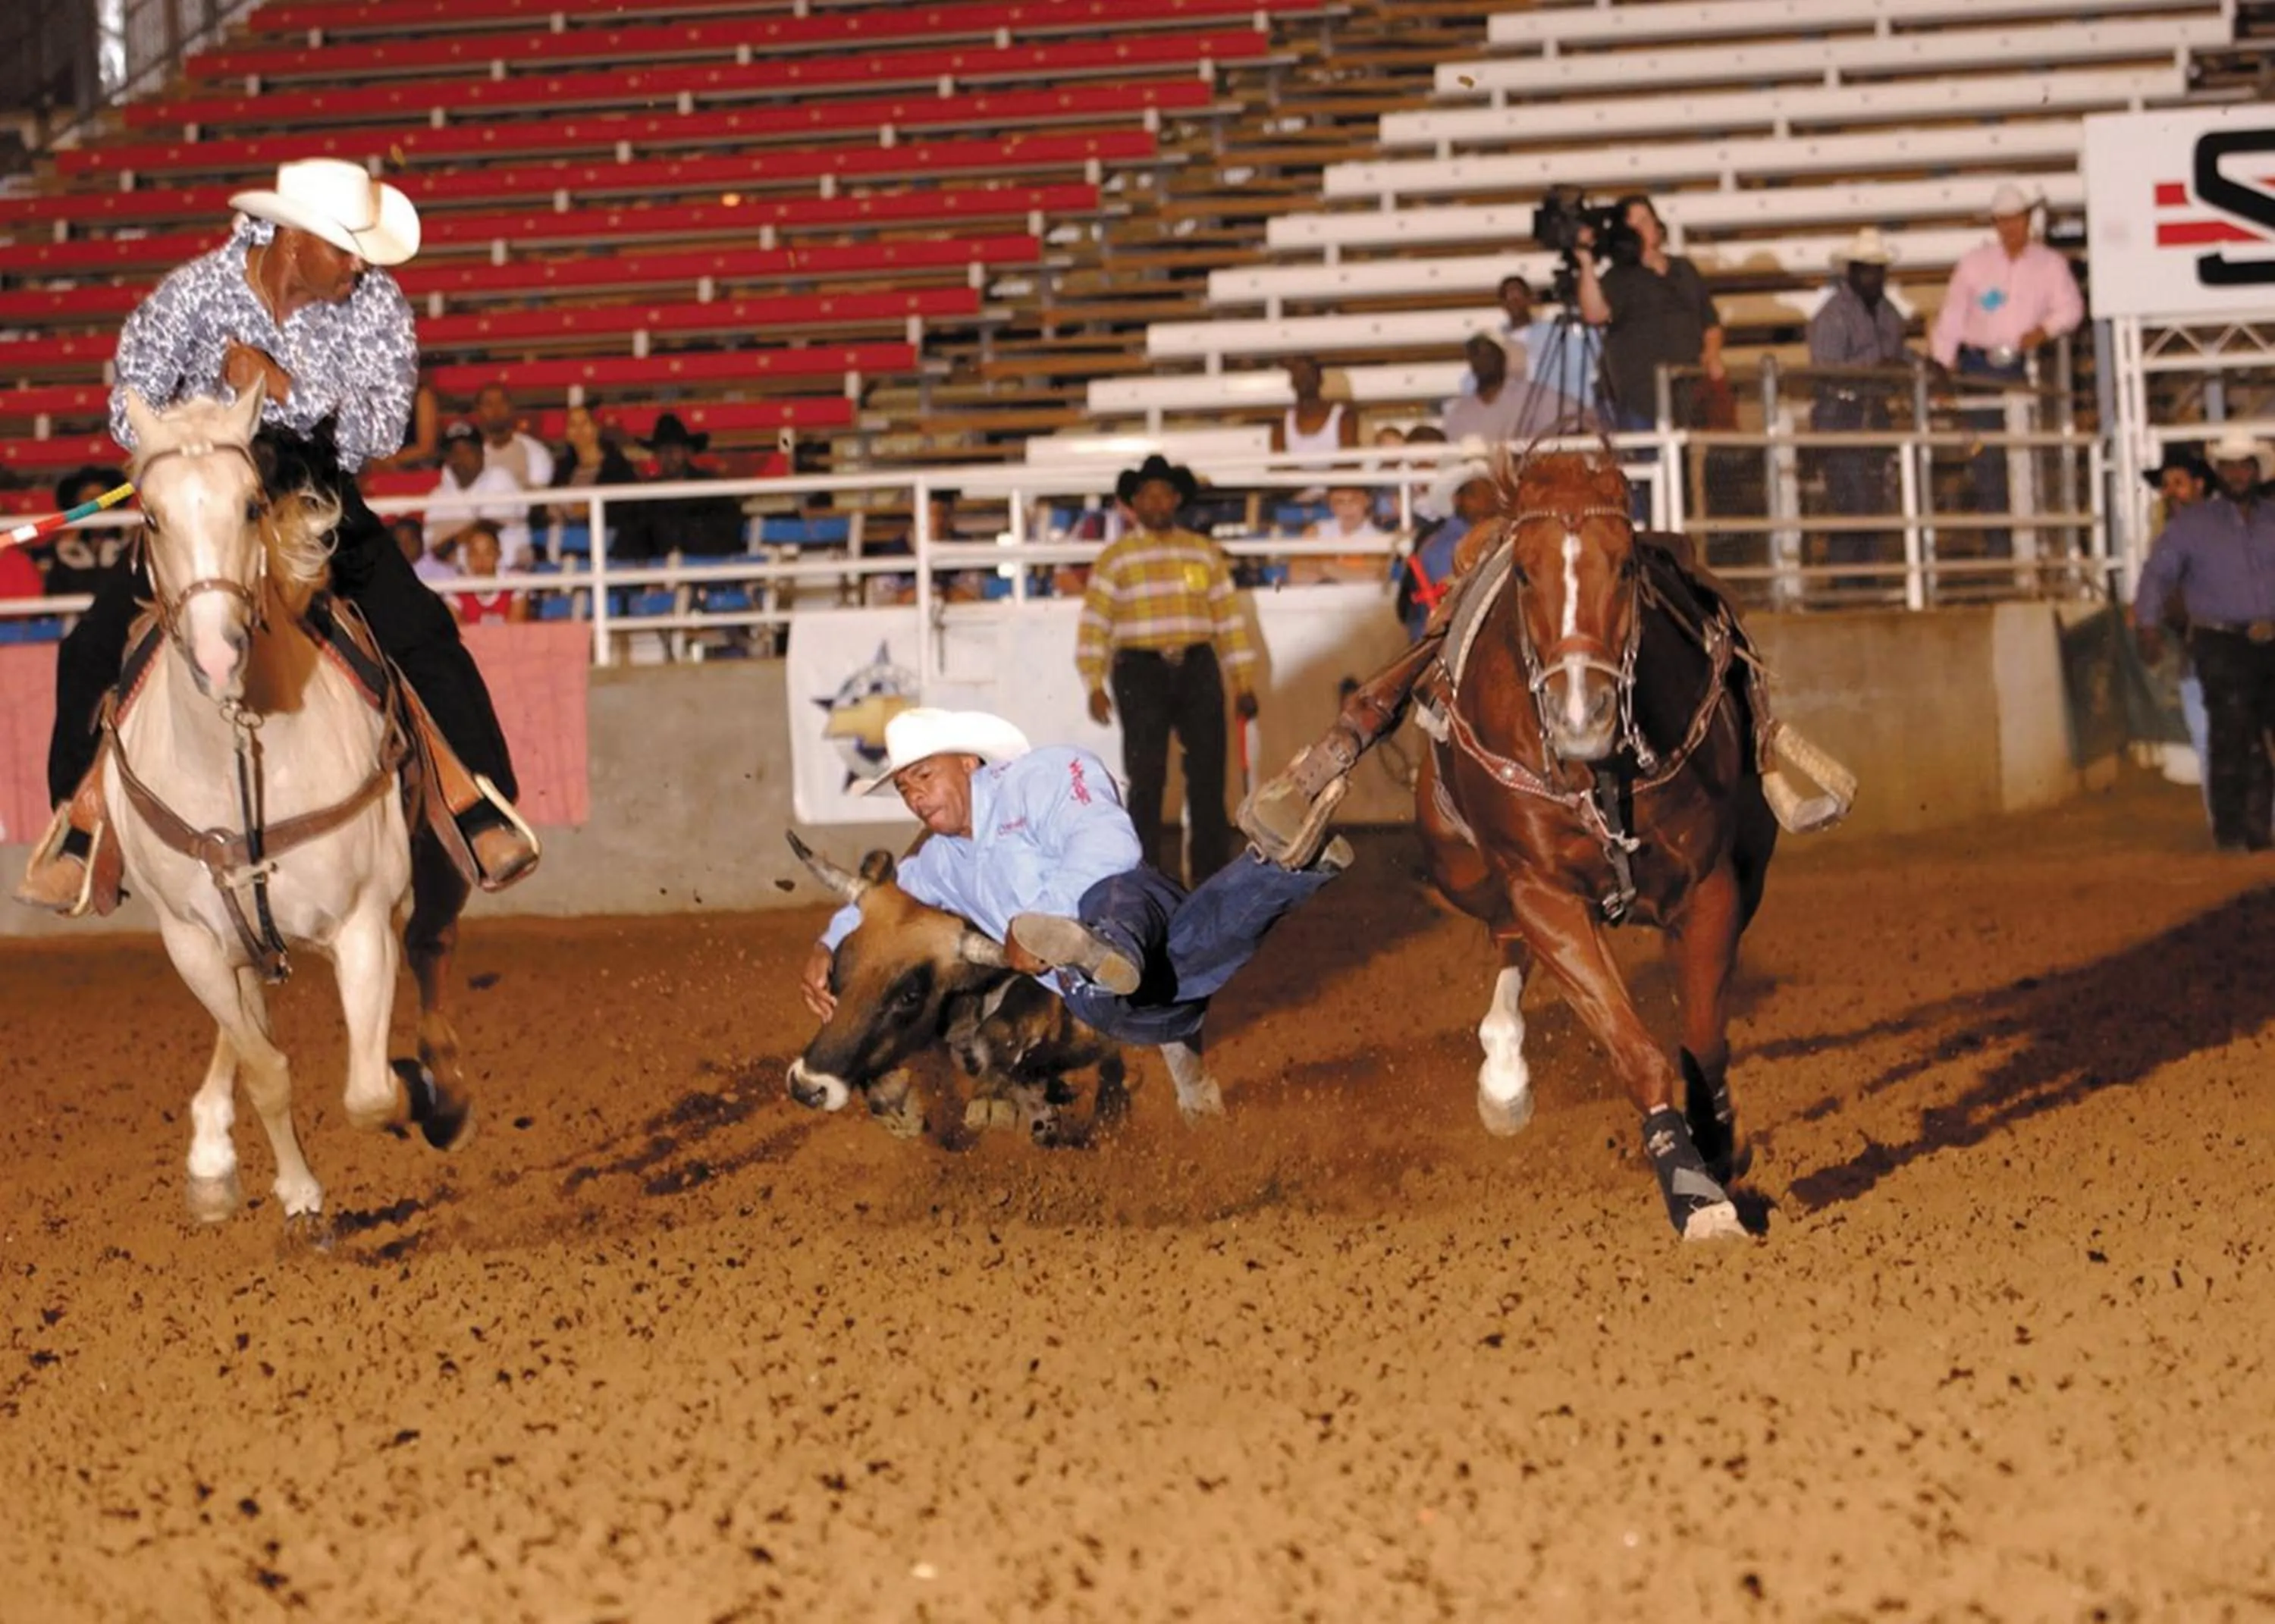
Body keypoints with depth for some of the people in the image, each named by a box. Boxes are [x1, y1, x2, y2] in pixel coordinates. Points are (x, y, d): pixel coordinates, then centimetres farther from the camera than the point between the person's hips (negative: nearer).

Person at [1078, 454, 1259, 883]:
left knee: (1208, 776, 3)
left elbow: (1229, 619, 10)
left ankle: (1214, 875, 10)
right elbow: (1094, 624, -4)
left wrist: (1244, 683, 6)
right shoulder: (1115, 558, 2)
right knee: (1146, 779, -2)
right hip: (1141, 672, -2)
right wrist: (1094, 686, -13)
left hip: (1198, 670, 3)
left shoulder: (1204, 553, 10)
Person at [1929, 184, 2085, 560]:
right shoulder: (1974, 263, 9)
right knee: (1987, 459, -3)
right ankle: (1997, 546, 1)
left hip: (2026, 369, 0)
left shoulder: (2050, 264, 9)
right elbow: (1951, 317, 9)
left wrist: (2046, 329, -18)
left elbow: (2070, 307, 1)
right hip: (1981, 368, 0)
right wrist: (1943, 365, 0)